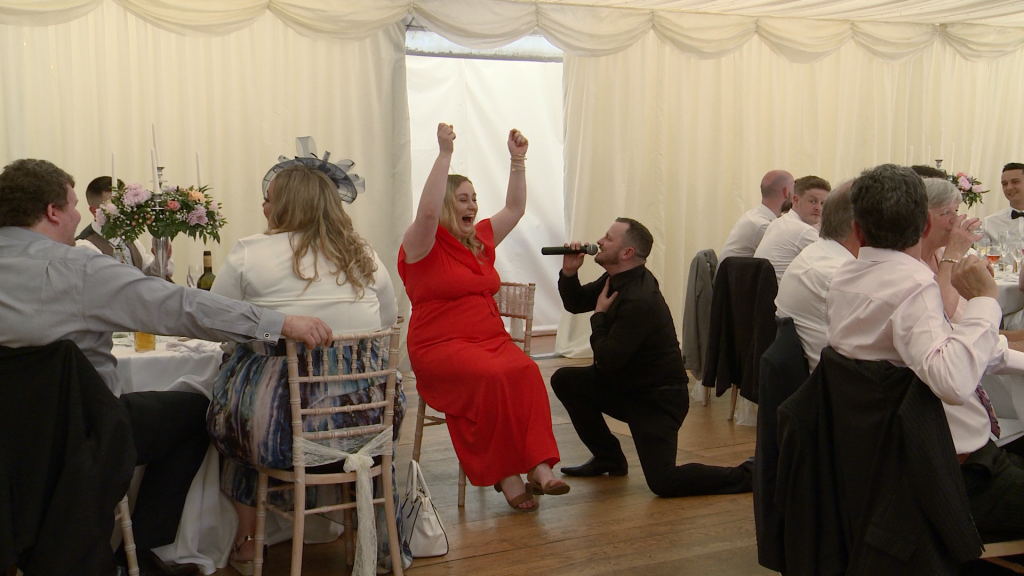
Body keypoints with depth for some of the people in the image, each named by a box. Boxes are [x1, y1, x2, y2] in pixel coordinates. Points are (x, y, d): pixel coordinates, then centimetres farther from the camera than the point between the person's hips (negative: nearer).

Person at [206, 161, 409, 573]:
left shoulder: (249, 254, -4)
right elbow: (389, 322, 18)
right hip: (368, 422, 3)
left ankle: (247, 540, 31)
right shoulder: (365, 257, 7)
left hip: (282, 428, -3)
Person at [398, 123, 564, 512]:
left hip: (491, 338, 6)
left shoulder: (481, 239, 19)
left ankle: (538, 464, -35)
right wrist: (445, 154, -23)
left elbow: (515, 208, 25)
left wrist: (518, 160, 16)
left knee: (525, 371, -29)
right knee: (492, 378, -35)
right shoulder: (423, 244, -1)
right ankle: (505, 475, -27)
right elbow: (427, 210, -21)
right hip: (439, 346, -5)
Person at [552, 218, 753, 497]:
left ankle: (746, 475, 2)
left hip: (658, 398, -9)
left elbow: (607, 361, -27)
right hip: (624, 385, 10)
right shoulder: (617, 280, 3)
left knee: (664, 482, -18)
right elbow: (574, 303, 13)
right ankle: (609, 458, 12)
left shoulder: (640, 301, -28)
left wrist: (599, 315, -13)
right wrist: (569, 273, -6)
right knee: (564, 380, 0)